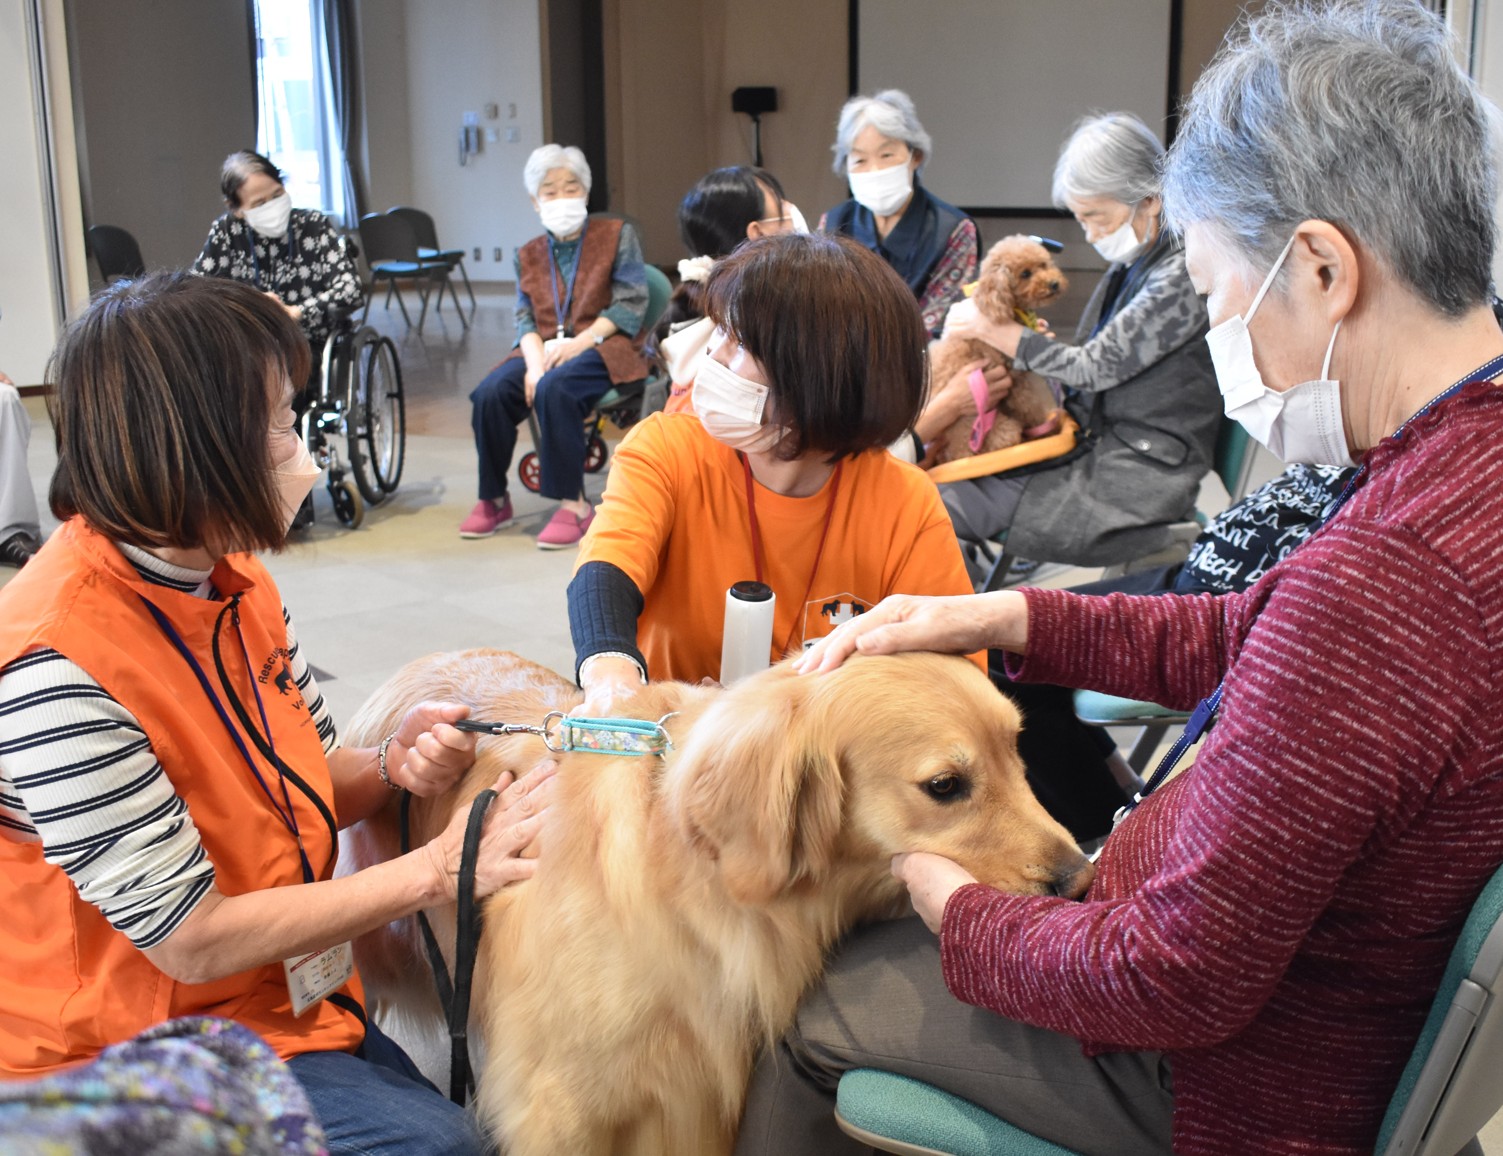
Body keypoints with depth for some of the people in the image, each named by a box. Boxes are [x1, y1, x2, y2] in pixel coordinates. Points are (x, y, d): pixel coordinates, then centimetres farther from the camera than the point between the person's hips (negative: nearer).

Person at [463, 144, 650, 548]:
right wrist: (535, 364, -14)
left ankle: (573, 504, -28)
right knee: (489, 394, -24)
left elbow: (631, 303, -5)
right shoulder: (528, 255, 17)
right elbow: (525, 319, 8)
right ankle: (493, 500, -8)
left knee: (554, 389, -36)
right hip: (543, 349, 5)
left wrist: (581, 341, -17)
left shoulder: (617, 235, 5)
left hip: (603, 346, -4)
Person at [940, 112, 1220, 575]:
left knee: (947, 503, -20)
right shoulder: (1128, 265, 12)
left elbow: (1096, 366, -18)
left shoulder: (1182, 275, -17)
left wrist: (991, 328, -11)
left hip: (1141, 481, -9)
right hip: (1096, 450, 9)